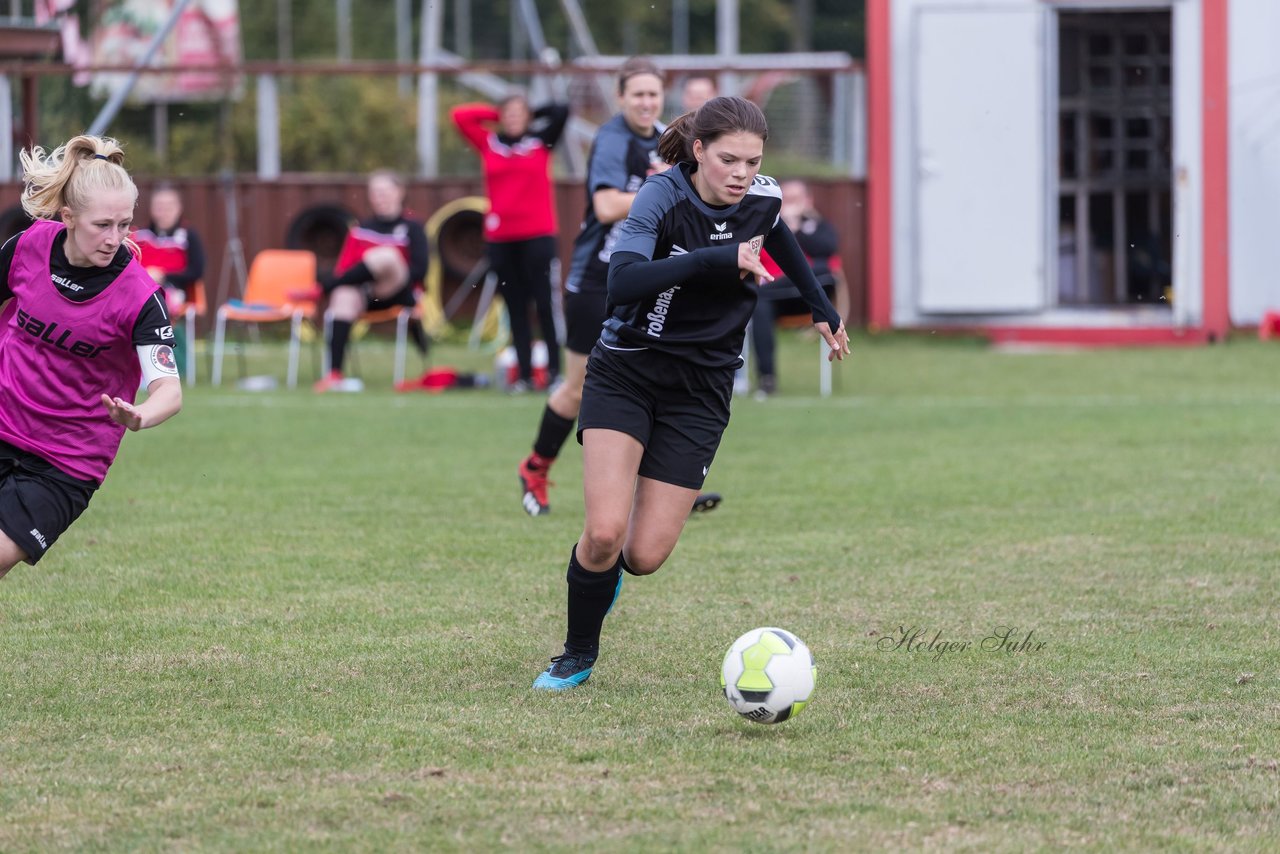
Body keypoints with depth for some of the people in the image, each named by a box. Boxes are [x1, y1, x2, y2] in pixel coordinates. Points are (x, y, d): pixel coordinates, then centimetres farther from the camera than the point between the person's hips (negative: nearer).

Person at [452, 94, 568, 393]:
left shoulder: (541, 141, 4)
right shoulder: (489, 144, 9)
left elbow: (561, 112, -5)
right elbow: (460, 116, 7)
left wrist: (533, 115, 8)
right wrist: (496, 114, 9)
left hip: (537, 234, -3)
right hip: (500, 237, 3)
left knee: (545, 303, -9)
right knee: (515, 308, 5)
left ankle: (555, 369, -6)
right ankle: (525, 374, 7)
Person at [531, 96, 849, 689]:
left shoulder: (762, 200, -5)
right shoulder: (662, 198, -20)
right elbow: (622, 284, -36)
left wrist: (821, 309, 30)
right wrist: (717, 260, -42)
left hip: (701, 389, 3)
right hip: (626, 373, -3)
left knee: (644, 556, -6)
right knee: (604, 532, -20)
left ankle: (606, 564, 33)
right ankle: (578, 656, 8)